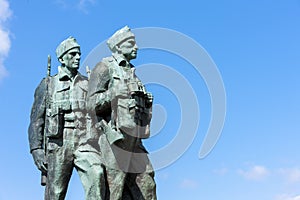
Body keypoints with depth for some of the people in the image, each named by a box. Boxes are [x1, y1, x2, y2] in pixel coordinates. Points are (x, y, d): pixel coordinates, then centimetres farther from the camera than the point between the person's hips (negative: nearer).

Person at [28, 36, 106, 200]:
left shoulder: (88, 85, 19)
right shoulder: (48, 84, 13)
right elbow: (36, 119, 8)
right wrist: (36, 149, -4)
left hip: (86, 143, 1)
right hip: (59, 144, -1)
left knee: (96, 175, -27)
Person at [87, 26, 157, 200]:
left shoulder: (132, 73, 24)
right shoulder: (105, 68, 1)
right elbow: (93, 104, -10)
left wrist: (147, 101, 8)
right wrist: (115, 93, -23)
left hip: (134, 140, 8)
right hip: (115, 137, -8)